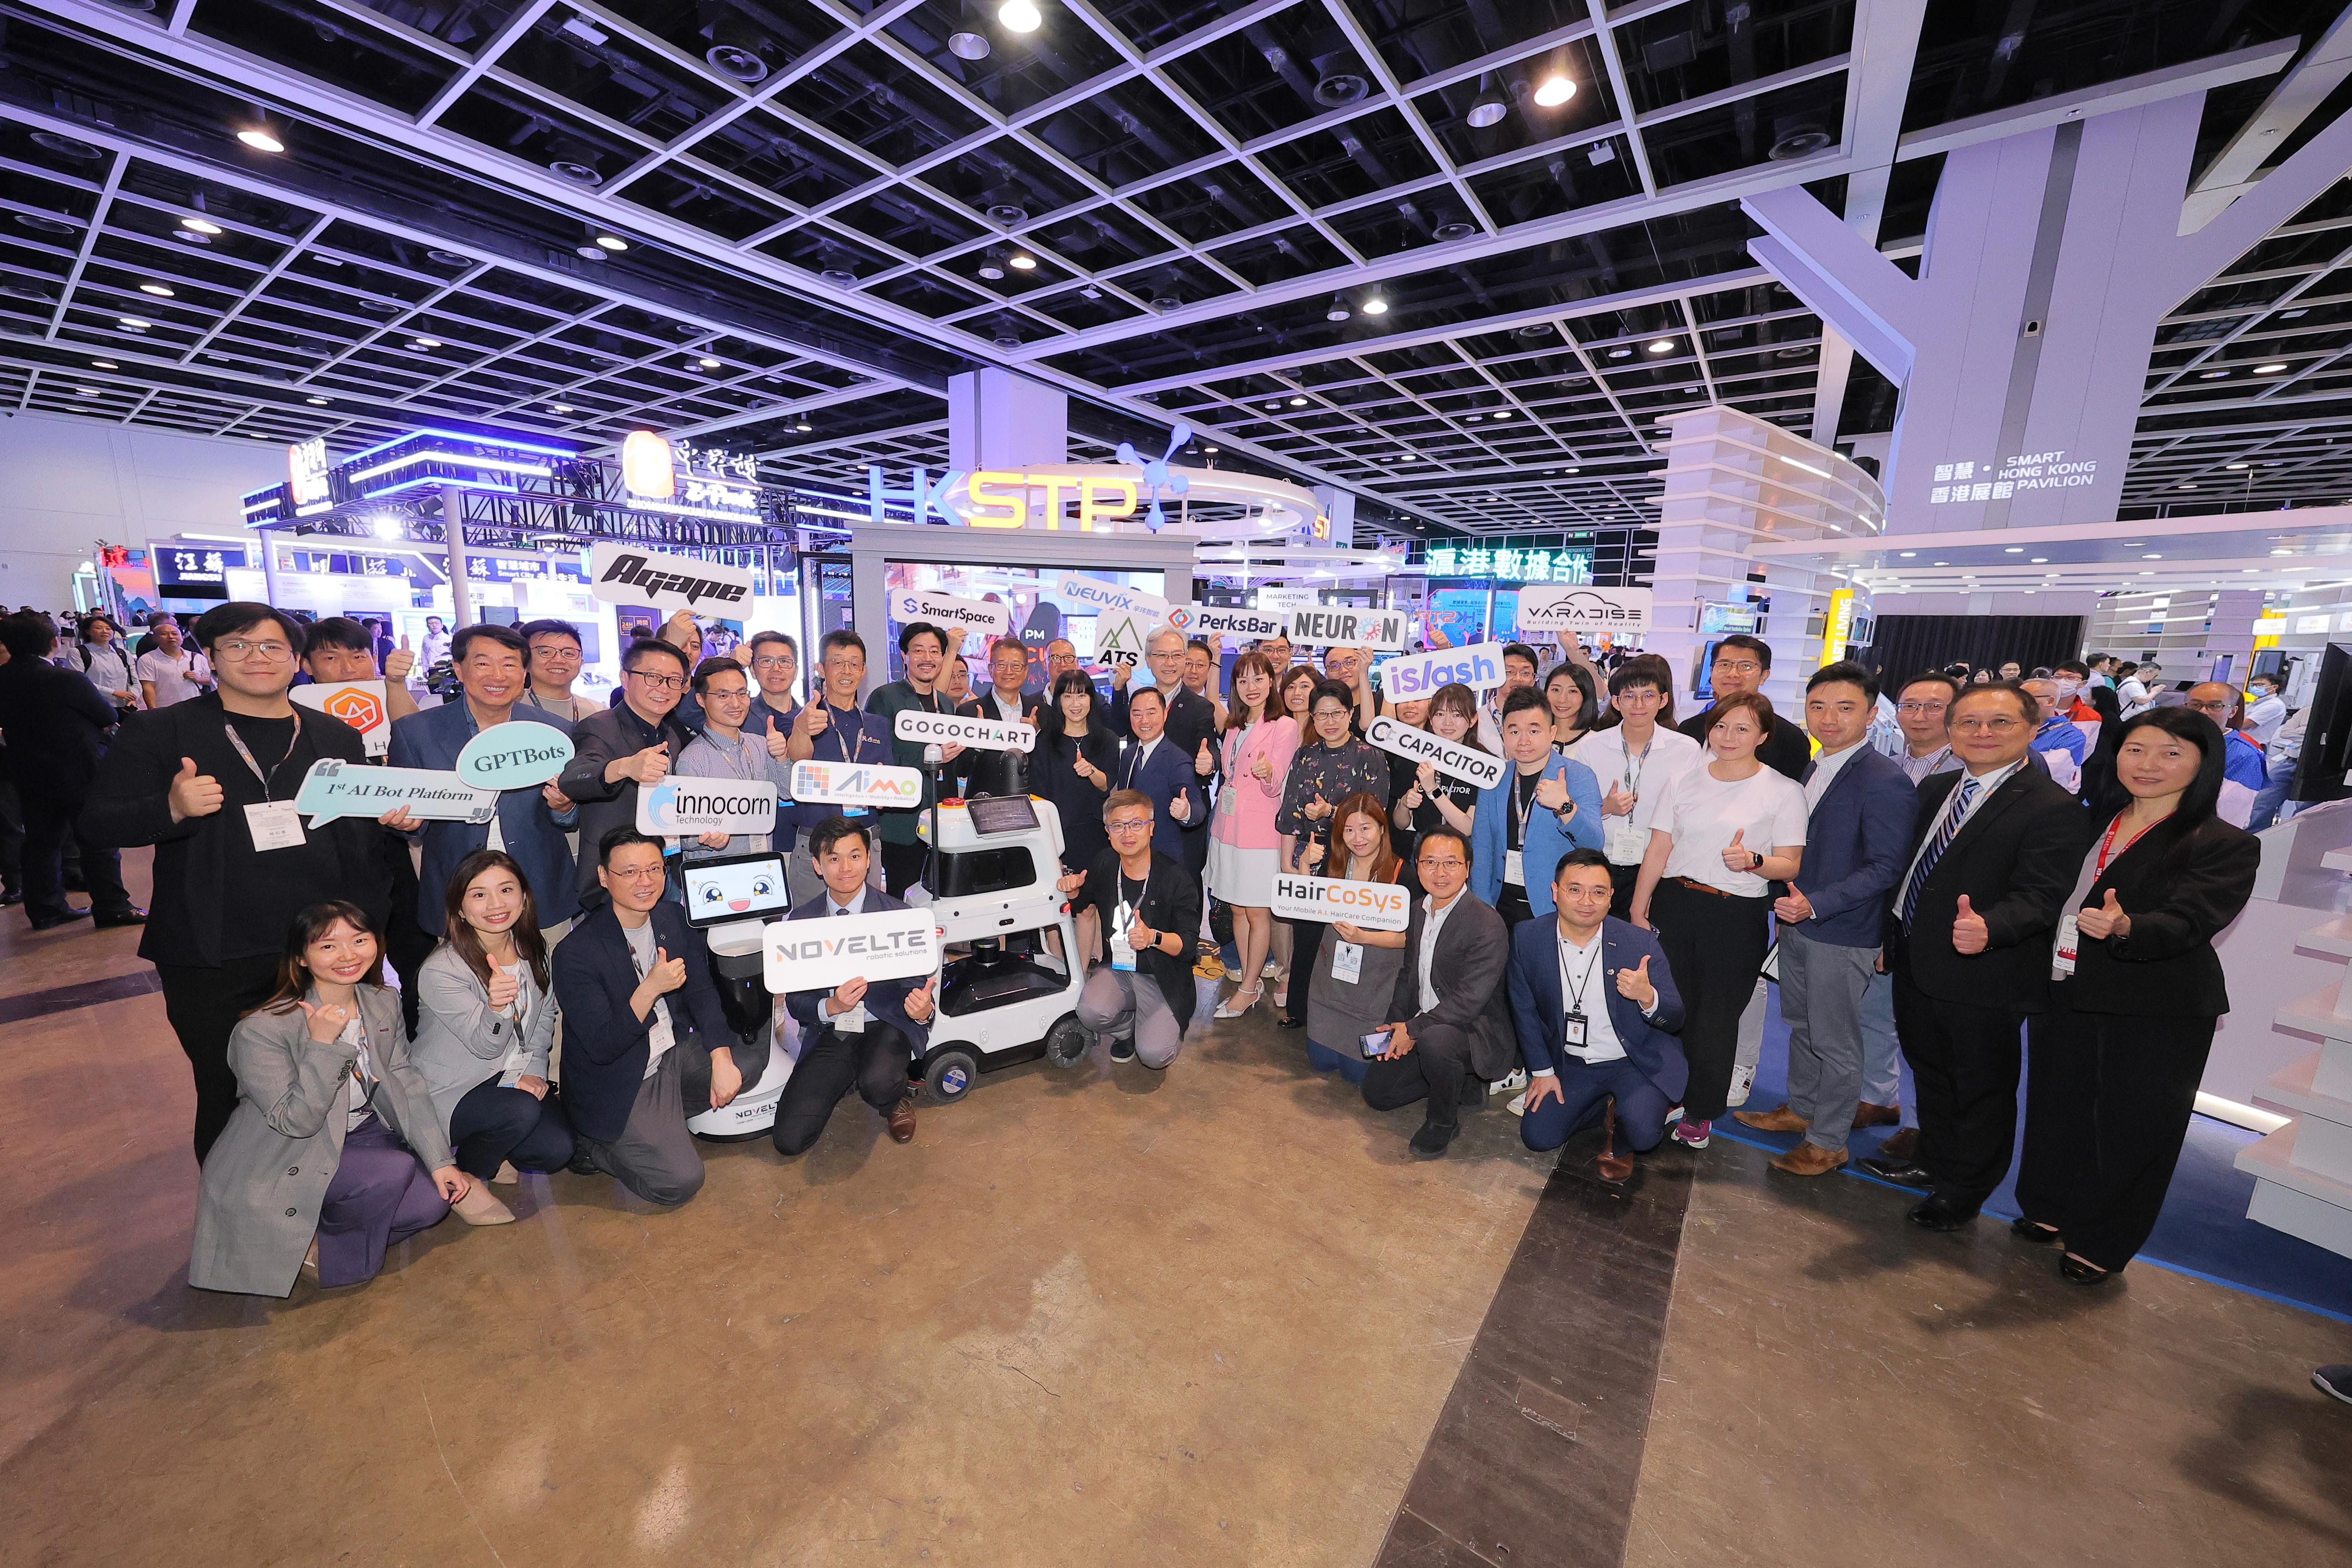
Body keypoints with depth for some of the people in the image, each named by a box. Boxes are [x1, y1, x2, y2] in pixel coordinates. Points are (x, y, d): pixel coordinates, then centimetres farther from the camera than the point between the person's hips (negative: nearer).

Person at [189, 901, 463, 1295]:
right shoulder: (262, 1030, -23)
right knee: (394, 1171, -29)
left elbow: (406, 1083, -2)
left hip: (360, 1135, 6)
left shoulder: (383, 1004, -4)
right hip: (285, 1164, -6)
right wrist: (323, 1044, -35)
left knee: (432, 1199, -12)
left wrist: (440, 1160, -8)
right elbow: (295, 1122, -23)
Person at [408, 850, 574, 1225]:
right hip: (447, 1092, -4)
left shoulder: (534, 949, -4)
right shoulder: (440, 972, -21)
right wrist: (497, 1007, -43)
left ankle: (486, 1154, 16)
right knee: (521, 1111, -32)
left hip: (508, 1079, 5)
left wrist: (534, 1069, -5)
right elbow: (486, 1045, -21)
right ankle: (464, 1177, -1)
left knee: (558, 1149, -15)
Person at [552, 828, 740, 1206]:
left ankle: (668, 1119, 7)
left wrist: (722, 1060, -14)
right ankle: (592, 1145, 11)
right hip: (619, 1086, -6)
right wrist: (651, 988, -37)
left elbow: (701, 993, -2)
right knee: (680, 1182, -14)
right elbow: (602, 1048, -23)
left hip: (676, 1053, 7)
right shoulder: (576, 953, -22)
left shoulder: (673, 916, -4)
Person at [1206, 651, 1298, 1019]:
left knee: (1258, 913, 2)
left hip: (1260, 830, -7)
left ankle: (1249, 988, 14)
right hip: (1228, 825, 7)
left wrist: (1267, 772, -35)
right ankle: (1252, 979, 25)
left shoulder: (1285, 726, -8)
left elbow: (1275, 786, -14)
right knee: (1237, 909, 12)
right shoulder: (1234, 726, 13)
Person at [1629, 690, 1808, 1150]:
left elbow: (1791, 866, -1)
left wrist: (1753, 860, -23)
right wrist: (1638, 910, 4)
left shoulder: (1784, 792, -1)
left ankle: (1700, 1112, 24)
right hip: (1674, 904, 2)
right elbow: (1657, 850, 6)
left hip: (1738, 917, -2)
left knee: (1717, 1016, 6)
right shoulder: (1683, 782, 6)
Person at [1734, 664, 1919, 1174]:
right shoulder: (1811, 771, 8)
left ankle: (1828, 1141, 22)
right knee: (1801, 1025, 21)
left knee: (1835, 1041, 6)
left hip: (1843, 935, -7)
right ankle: (1800, 1109, 38)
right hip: (1797, 922, 8)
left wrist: (1815, 904, -27)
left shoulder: (1886, 783, -17)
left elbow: (1885, 867, -19)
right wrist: (1789, 904, 12)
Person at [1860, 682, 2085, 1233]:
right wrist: (1892, 936, 12)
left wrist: (1988, 928, -43)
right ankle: (1933, 1163, 43)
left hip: (1983, 978, -7)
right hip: (1917, 966, 7)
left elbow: (2039, 897, -24)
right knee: (1929, 1072, 23)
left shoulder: (2052, 808, -15)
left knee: (1981, 1089, 12)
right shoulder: (1935, 790, 7)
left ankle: (1965, 1190, 31)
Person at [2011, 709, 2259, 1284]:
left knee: (2131, 1127, 10)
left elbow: (2187, 923, -23)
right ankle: (2051, 1211, 37)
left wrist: (2126, 928, -43)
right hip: (2064, 996, 4)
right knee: (2058, 1107, 16)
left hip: (2157, 1015, -4)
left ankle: (2102, 1245, 29)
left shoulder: (2228, 846, -9)